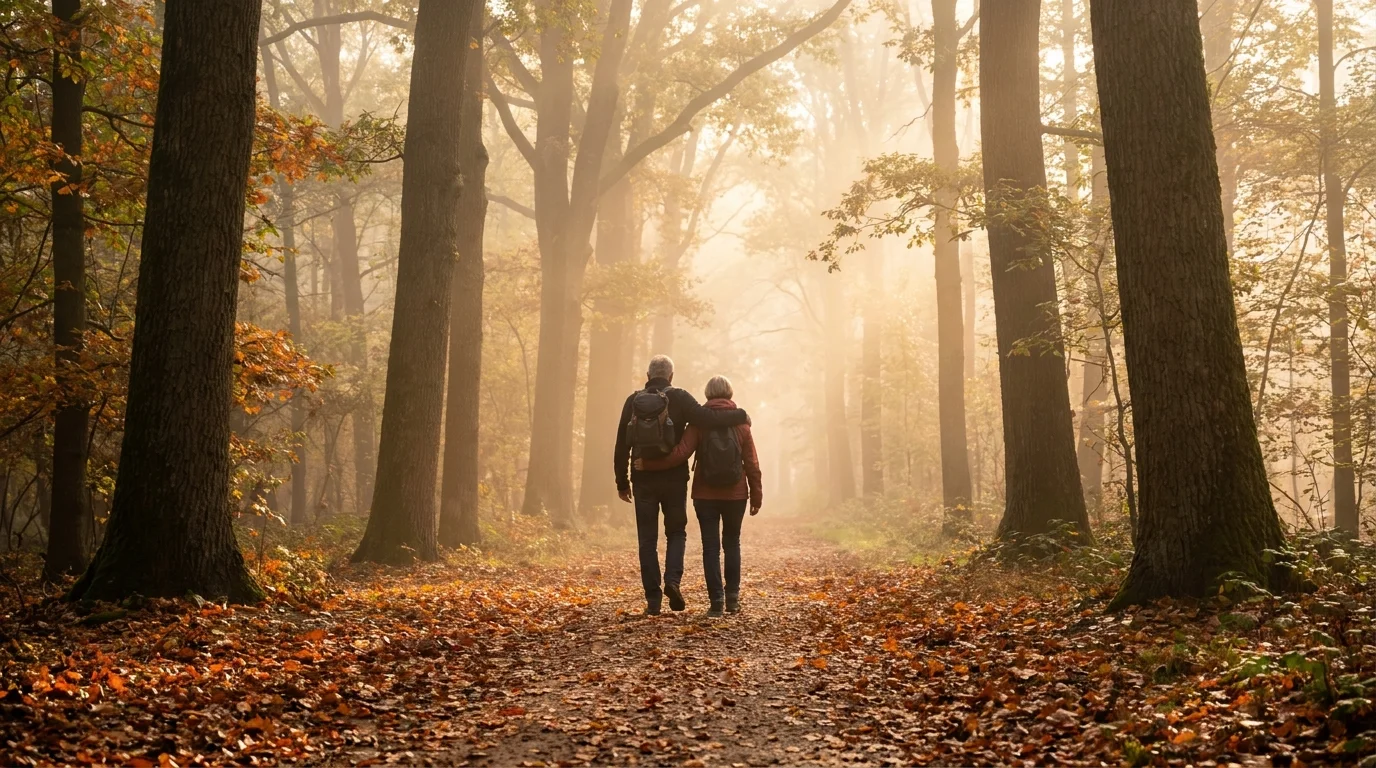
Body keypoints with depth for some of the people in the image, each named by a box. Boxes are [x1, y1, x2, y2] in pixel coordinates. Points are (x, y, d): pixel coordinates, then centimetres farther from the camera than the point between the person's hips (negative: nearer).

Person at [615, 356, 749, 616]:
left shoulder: (633, 401, 3)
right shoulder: (679, 398, -5)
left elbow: (621, 446, 4)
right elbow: (708, 418, -18)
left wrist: (622, 482, 11)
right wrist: (740, 415, -3)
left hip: (643, 480, 1)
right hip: (674, 479, -1)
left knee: (648, 540, 7)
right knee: (676, 533, 15)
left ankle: (653, 599, 4)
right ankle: (673, 580, -7)